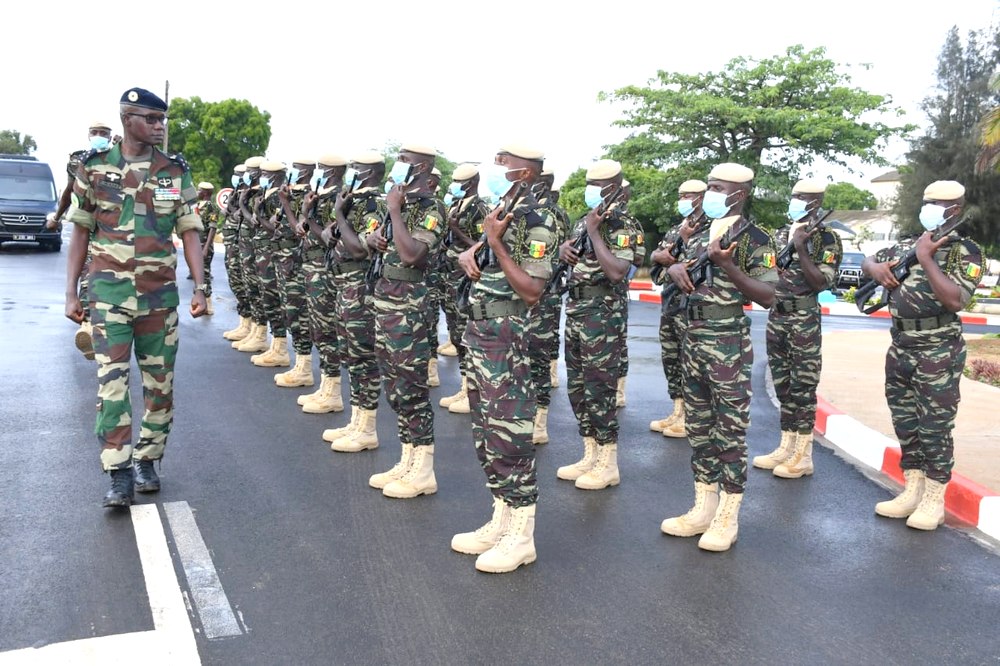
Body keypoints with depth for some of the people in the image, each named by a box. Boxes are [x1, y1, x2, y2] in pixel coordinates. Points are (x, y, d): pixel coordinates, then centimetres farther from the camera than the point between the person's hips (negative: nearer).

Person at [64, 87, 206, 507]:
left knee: (159, 382, 7)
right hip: (109, 291, -1)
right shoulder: (94, 167, 2)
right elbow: (81, 233, 6)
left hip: (160, 291, 2)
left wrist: (200, 288, -4)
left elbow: (189, 233, 4)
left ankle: (147, 461, 22)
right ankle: (119, 475, -2)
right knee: (111, 382, -6)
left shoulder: (175, 172, 3)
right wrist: (71, 293, 3)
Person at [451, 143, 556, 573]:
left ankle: (521, 536, 7)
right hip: (478, 330, 10)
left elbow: (532, 290, -18)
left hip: (505, 338, -10)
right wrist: (467, 258, 2)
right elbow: (469, 255, 25)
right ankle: (501, 521, 26)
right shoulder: (499, 211, 14)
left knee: (507, 432, -4)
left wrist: (495, 243, -18)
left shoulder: (536, 220, -13)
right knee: (485, 432, 14)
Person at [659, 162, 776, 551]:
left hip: (728, 343, -8)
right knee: (698, 427, 12)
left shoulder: (754, 239, -8)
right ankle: (703, 509, 24)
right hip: (693, 338, 8)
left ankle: (727, 518, 11)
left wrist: (728, 266, -23)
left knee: (730, 429, 0)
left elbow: (768, 297, -13)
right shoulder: (701, 235, 13)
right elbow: (679, 265, 26)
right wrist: (676, 270, 1)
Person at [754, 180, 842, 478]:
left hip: (804, 321, -7)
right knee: (782, 386, 11)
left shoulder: (827, 239, -5)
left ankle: (803, 456, 3)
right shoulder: (785, 234, 14)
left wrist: (801, 249, -19)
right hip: (776, 316, 7)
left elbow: (821, 282, -14)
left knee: (803, 387, -3)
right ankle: (786, 447, 20)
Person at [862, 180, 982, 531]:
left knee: (934, 428, 1)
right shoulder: (908, 245, 11)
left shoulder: (966, 251, -7)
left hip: (938, 354, -6)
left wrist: (926, 258, -19)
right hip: (899, 350, 7)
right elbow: (869, 259, 24)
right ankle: (912, 492, 25)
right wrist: (876, 268, 0)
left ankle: (934, 500, 13)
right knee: (905, 424, 13)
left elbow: (955, 300, -21)